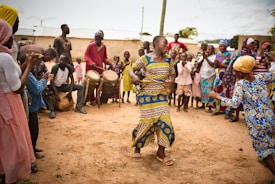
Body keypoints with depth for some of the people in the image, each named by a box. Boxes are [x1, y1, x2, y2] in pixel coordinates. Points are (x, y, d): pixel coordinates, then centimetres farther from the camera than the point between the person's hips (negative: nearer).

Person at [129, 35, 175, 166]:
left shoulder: (168, 59, 6)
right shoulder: (145, 58, -6)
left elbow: (172, 74, 15)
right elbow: (131, 68, -1)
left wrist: (171, 80, -8)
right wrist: (133, 76, -24)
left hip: (162, 95, 4)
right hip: (147, 95, -4)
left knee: (165, 121, -3)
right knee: (147, 122, -2)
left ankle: (161, 153, 14)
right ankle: (137, 148, 23)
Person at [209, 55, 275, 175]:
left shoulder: (240, 84, -13)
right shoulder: (261, 77, 0)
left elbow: (235, 103, -24)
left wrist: (217, 96, -17)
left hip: (255, 123, -6)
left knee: (262, 149, 11)